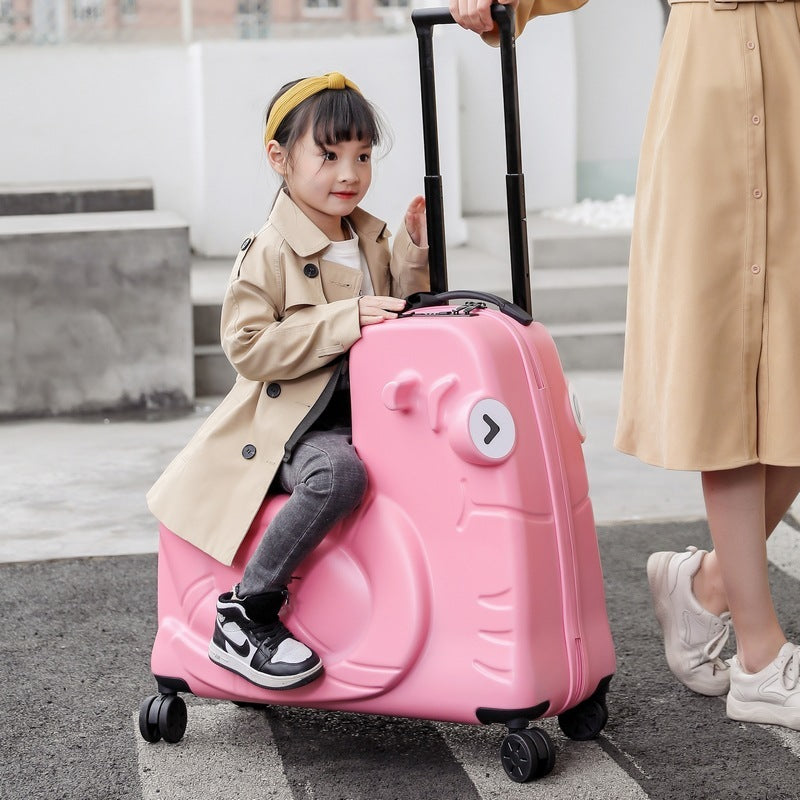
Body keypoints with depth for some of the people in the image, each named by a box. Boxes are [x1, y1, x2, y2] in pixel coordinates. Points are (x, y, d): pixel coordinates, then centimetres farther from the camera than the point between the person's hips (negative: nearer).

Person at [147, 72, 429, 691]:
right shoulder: (271, 252, -10)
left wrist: (414, 255, 4)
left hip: (364, 412, 8)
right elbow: (248, 347, -19)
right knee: (339, 473, -35)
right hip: (295, 423, -7)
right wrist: (345, 322, -24)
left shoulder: (372, 239, 13)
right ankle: (246, 616, -23)